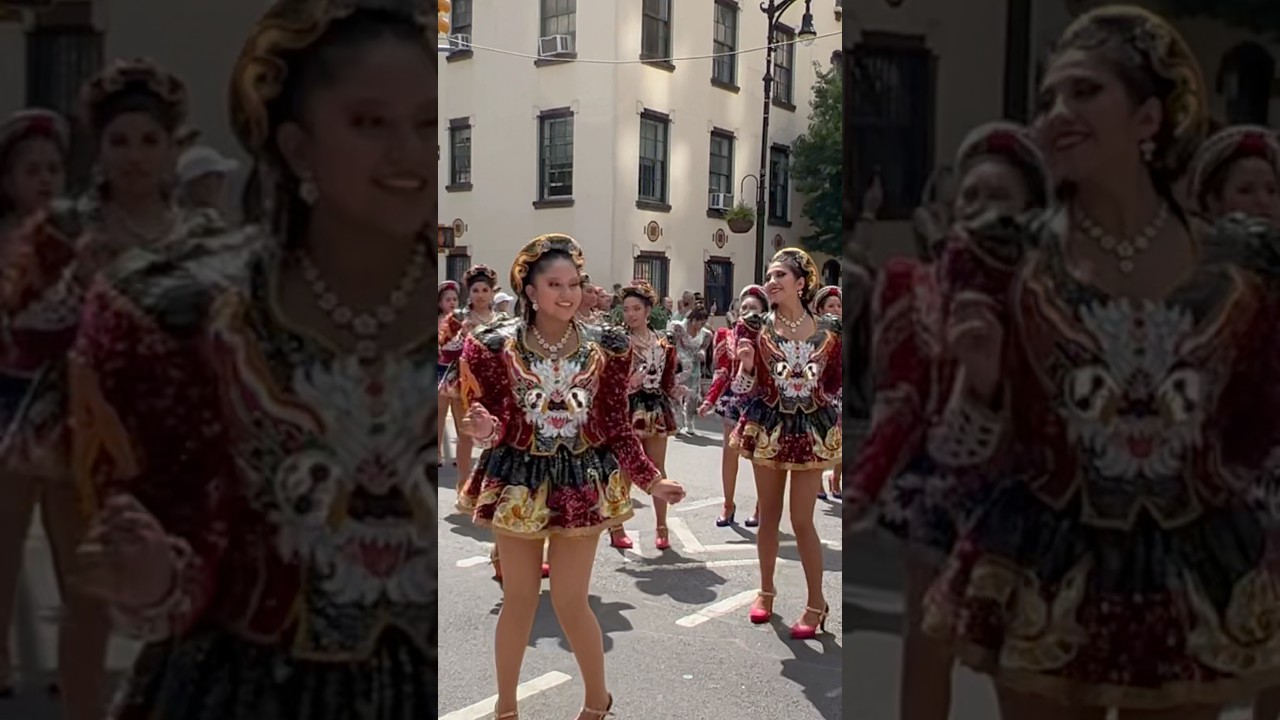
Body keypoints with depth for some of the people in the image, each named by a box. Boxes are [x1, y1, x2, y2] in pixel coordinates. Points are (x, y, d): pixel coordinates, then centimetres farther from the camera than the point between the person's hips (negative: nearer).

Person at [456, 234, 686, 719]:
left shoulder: (606, 346, -5)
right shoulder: (496, 347, -8)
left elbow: (617, 427, 0)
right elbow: (497, 427, -4)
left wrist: (651, 480, -6)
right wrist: (485, 429, -27)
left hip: (582, 482, 0)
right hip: (518, 480, 0)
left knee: (570, 602, 4)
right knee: (519, 598, 10)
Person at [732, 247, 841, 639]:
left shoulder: (829, 331, -2)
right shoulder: (755, 327, -4)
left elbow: (834, 387, 7)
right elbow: (745, 388, -6)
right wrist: (746, 366, -23)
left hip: (811, 430, -1)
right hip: (768, 428, 1)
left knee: (802, 519, -1)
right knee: (768, 515, 11)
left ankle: (816, 603, 14)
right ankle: (766, 591, 29)